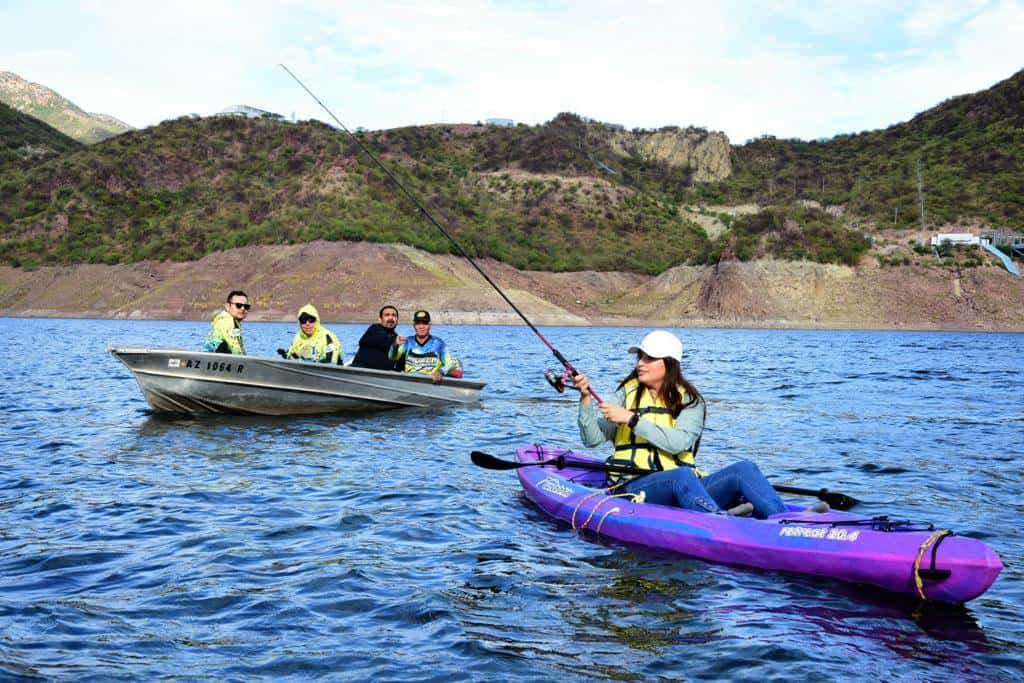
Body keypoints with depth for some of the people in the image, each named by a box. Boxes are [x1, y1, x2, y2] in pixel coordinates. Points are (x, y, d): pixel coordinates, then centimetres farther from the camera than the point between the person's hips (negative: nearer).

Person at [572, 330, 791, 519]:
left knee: (744, 469, -21)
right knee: (683, 475, -36)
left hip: (685, 491, 2)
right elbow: (592, 440, 4)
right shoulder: (628, 393, 13)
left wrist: (632, 419, -13)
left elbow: (679, 442, -12)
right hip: (635, 487, -2)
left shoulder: (690, 401, 9)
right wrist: (585, 398, -9)